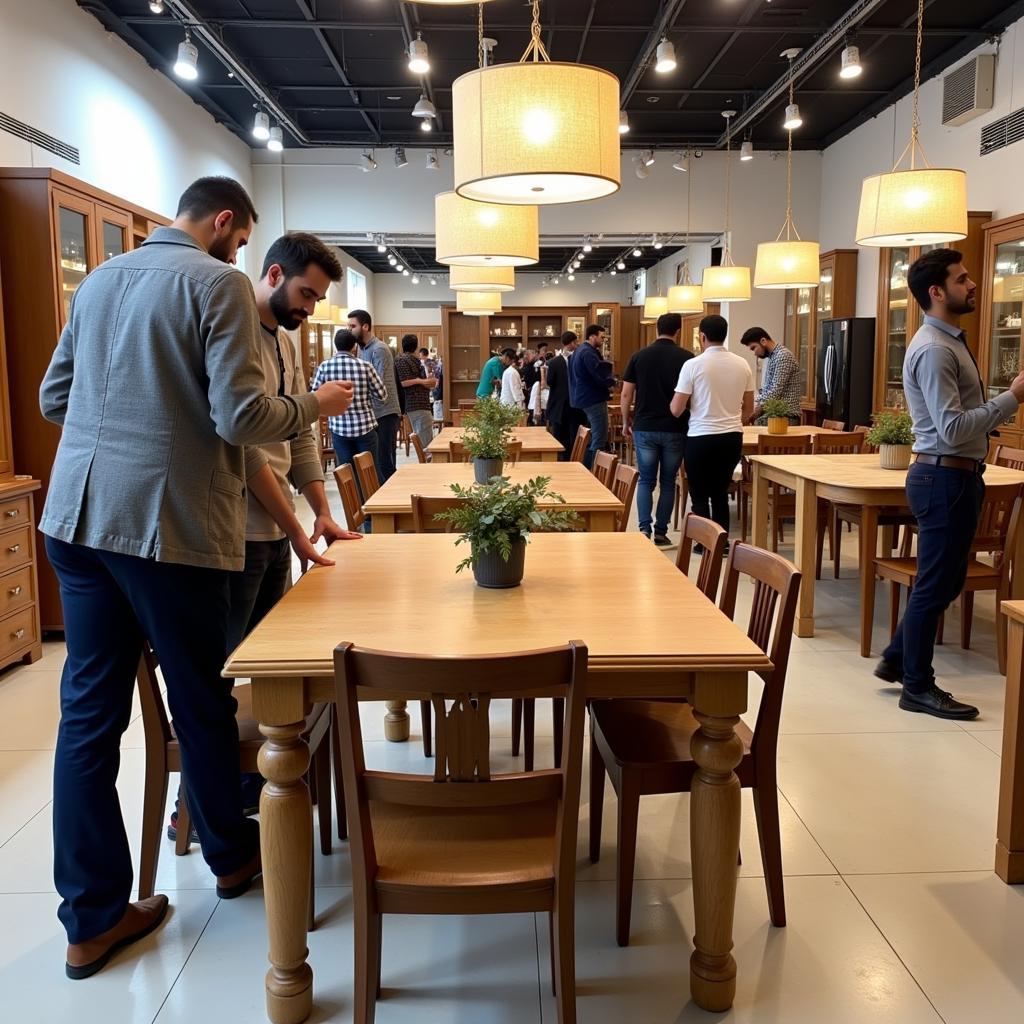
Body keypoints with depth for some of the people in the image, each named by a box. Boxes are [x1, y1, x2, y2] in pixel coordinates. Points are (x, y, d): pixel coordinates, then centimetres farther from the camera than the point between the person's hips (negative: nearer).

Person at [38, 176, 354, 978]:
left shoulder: (99, 279, 15)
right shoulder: (218, 283, -7)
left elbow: (53, 398, 19)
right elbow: (240, 418, -15)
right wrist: (315, 406, 3)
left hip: (78, 514, 7)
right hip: (166, 520, -6)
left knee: (90, 710, 9)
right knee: (201, 700, 12)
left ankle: (93, 918, 18)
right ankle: (231, 854, 34)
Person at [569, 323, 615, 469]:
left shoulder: (583, 350, 16)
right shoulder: (588, 353, -18)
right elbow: (600, 376, -23)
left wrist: (607, 382, 0)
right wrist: (611, 382, -4)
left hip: (586, 398, 11)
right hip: (594, 399, -11)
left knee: (594, 437, 17)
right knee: (600, 440, -7)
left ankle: (586, 468, 21)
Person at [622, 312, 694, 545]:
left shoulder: (639, 357, 0)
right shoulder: (686, 358, -5)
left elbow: (626, 394, 0)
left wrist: (626, 422, 13)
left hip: (645, 428, 1)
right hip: (675, 429, -1)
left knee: (646, 480, 9)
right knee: (668, 482, 10)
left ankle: (644, 528, -4)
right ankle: (661, 532, 12)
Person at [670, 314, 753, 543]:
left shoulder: (693, 365, -10)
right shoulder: (742, 364, 4)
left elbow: (676, 410, -9)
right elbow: (749, 410, 11)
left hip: (701, 438, -4)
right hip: (733, 437, 4)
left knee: (700, 495, 9)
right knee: (720, 493, 16)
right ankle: (722, 543, 18)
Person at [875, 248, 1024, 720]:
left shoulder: (950, 341, 14)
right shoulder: (934, 350, -18)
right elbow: (953, 428, -24)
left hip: (956, 475, 10)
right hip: (943, 477, -10)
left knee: (946, 579, 17)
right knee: (936, 583, 0)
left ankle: (897, 659, 29)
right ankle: (917, 688, 13)